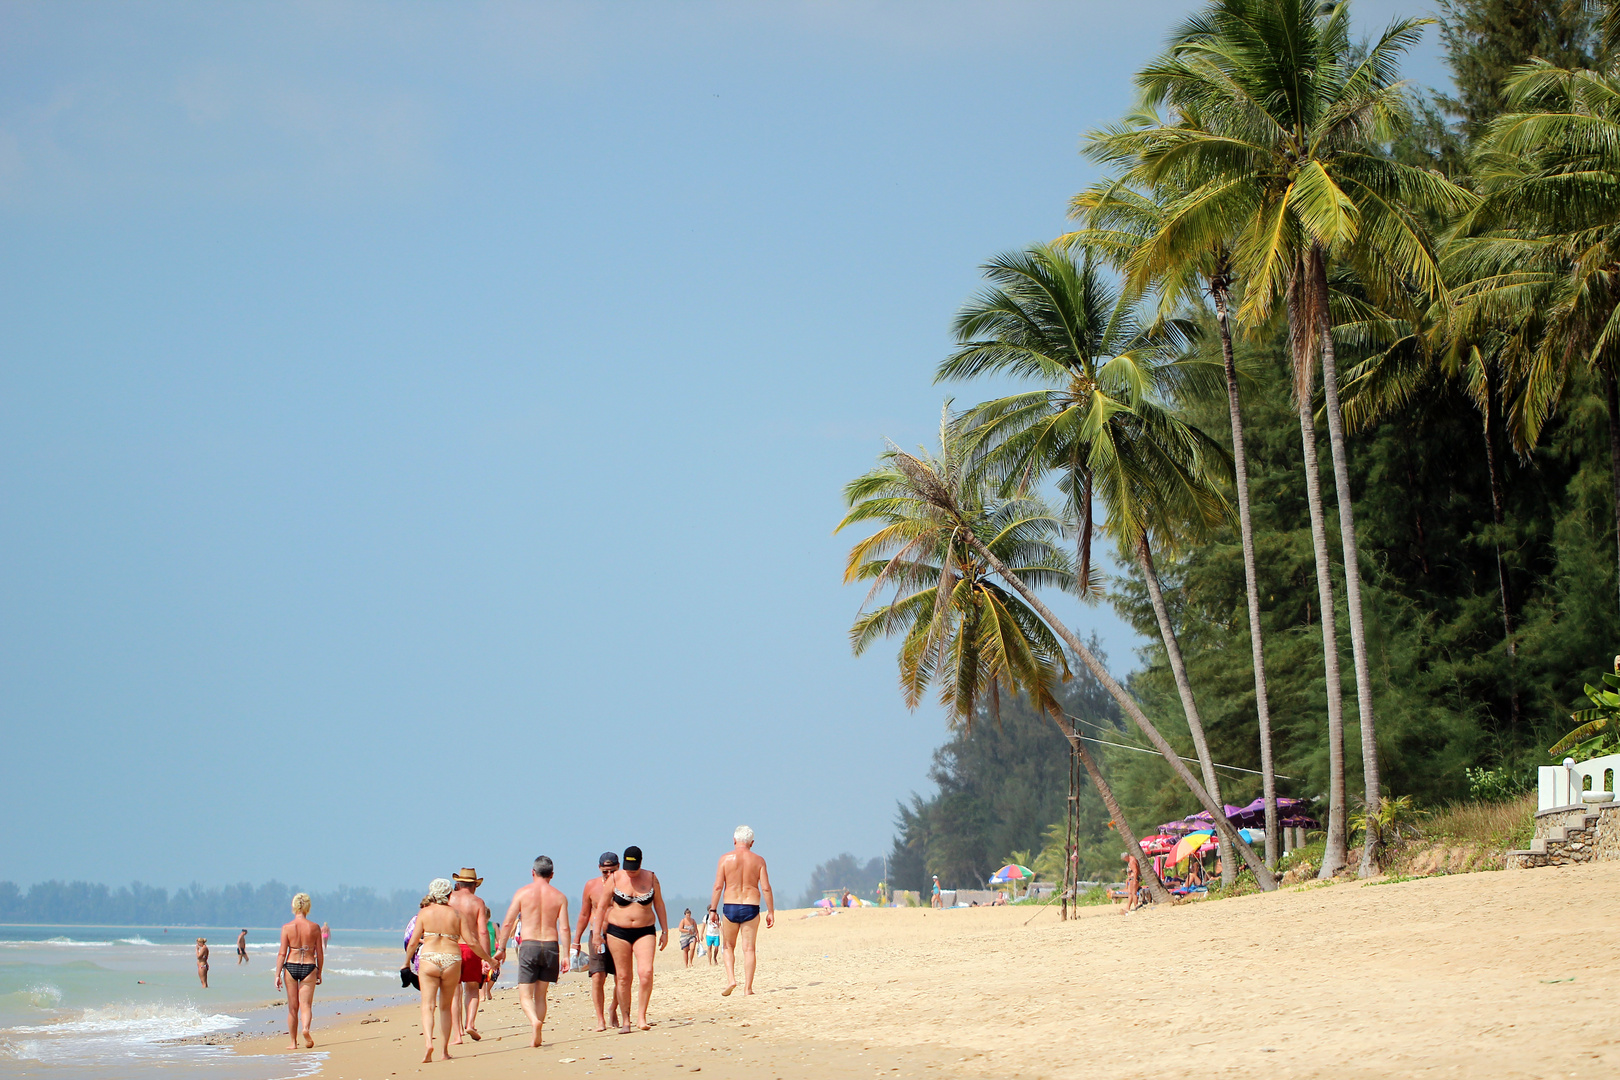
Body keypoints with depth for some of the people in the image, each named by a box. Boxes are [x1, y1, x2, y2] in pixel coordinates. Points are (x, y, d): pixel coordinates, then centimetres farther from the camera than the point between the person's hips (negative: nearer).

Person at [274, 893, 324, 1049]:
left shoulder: (287, 928, -5)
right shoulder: (314, 928, -2)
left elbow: (282, 953, -6)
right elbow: (320, 954, 3)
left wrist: (277, 975, -2)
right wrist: (319, 973, 14)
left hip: (291, 966, 0)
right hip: (309, 967, 0)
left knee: (292, 1007, 11)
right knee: (306, 1005, 1)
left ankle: (293, 1042, 16)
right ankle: (306, 1028, -30)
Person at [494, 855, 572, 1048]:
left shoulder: (523, 893, 0)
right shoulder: (559, 897, 4)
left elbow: (507, 923, -1)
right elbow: (564, 928, -2)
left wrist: (501, 948, 8)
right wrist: (566, 955, 0)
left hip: (529, 946, -2)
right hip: (551, 946, 2)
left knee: (525, 995, 0)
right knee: (540, 995, 14)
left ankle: (534, 1021, -28)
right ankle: (537, 1037, 12)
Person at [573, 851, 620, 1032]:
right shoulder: (591, 886, 3)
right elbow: (584, 915, 12)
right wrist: (576, 940, 12)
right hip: (597, 937, 0)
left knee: (620, 978, 3)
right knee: (597, 978, -11)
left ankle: (613, 1009, 30)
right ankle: (600, 1019, -6)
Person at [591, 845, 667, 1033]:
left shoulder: (650, 878, 2)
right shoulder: (615, 878, -2)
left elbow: (659, 905, 11)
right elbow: (602, 906, 4)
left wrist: (665, 931, 9)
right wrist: (597, 932, 2)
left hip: (644, 931, 0)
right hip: (618, 931, 0)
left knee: (646, 972, -17)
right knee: (623, 977, 0)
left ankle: (641, 1017, -11)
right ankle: (625, 1021, 7)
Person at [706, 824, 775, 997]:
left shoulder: (725, 859, -2)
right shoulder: (758, 860, 1)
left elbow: (718, 886, -5)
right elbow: (766, 888, -2)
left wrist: (713, 909, -1)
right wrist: (770, 912, 4)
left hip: (730, 907, 0)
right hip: (751, 906, 1)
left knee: (728, 946, 15)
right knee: (748, 948, 4)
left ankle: (731, 979, -3)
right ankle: (748, 988, 1)